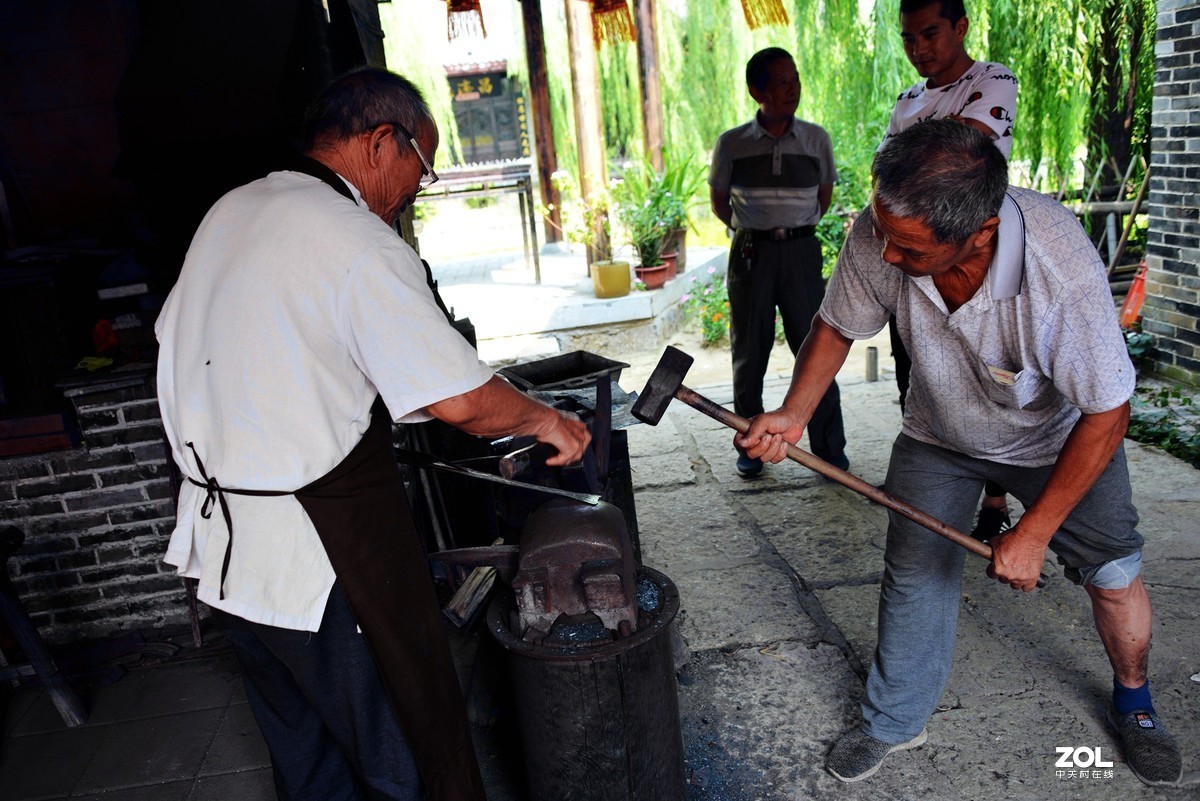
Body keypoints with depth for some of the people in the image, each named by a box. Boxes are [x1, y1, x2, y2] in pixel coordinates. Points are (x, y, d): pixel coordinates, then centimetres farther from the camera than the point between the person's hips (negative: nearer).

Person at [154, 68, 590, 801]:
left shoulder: (228, 213, 8)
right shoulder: (360, 245, -18)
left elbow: (176, 336, 20)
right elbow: (461, 400, -22)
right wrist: (550, 422, -5)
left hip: (219, 545, 9)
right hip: (322, 559, -9)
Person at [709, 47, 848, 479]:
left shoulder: (816, 139, 3)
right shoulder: (732, 144, 0)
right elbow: (719, 202, 12)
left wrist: (793, 228, 13)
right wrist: (752, 232, 11)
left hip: (801, 250, 1)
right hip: (750, 253, 0)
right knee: (749, 354, 6)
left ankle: (830, 449, 10)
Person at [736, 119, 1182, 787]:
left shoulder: (1064, 272, -41)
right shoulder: (880, 235, -32)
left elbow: (1107, 413, -28)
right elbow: (838, 326, -11)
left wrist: (1034, 532, -25)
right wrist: (793, 415, -25)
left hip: (1058, 437, -2)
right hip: (939, 437, 2)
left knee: (1113, 574, 5)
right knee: (915, 577, 2)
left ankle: (1133, 704, 37)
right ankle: (894, 724, 24)